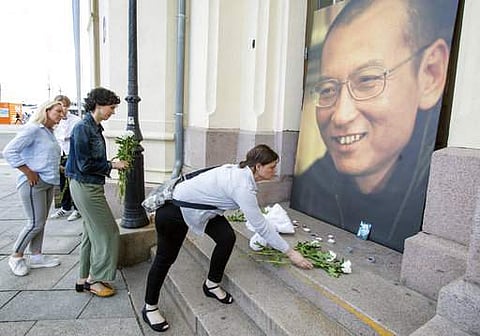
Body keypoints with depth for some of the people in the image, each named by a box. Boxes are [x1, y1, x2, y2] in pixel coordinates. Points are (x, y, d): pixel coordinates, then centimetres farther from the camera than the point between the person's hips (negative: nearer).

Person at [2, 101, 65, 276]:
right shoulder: (32, 129, -13)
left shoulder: (49, 132, 13)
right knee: (35, 223, -2)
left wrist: (57, 170, 8)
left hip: (48, 183, 9)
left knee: (41, 222, 14)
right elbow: (9, 151, -19)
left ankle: (36, 256, 25)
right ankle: (16, 257, 17)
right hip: (33, 183, -8)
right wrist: (28, 173, -18)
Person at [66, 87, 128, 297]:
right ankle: (94, 279, 16)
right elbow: (84, 164, -19)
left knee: (92, 233, 15)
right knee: (106, 232, -1)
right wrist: (112, 165, -12)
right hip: (85, 187, -9)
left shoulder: (95, 128, 9)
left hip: (91, 186, 9)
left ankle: (84, 279, 27)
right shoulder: (83, 128, -17)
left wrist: (113, 164, 4)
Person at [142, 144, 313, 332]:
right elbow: (260, 226, -28)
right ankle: (150, 307, 27)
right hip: (174, 209, -8)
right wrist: (291, 253, -20)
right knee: (166, 257, 6)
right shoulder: (243, 187, -31)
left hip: (200, 207, 8)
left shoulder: (241, 171, -5)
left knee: (227, 238, -6)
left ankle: (212, 284, 16)